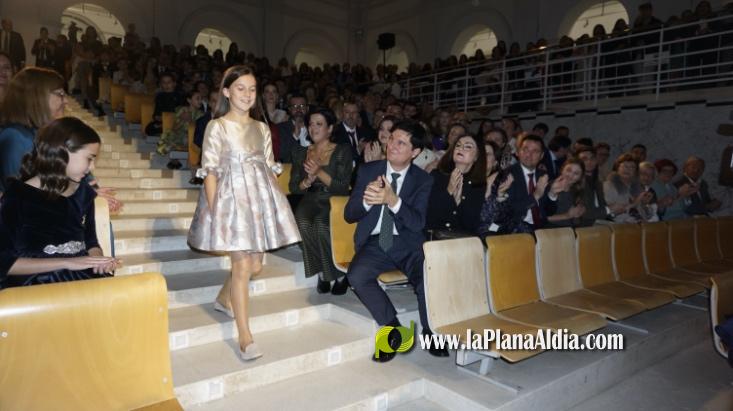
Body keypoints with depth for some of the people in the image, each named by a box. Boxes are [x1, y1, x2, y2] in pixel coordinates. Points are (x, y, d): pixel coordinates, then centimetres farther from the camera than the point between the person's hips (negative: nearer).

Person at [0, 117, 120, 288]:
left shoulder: (84, 192, 12)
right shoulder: (18, 195, -3)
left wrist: (98, 260, -4)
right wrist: (67, 263, -14)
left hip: (83, 278, 5)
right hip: (36, 283, -5)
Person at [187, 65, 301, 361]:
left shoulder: (261, 128, 13)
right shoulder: (217, 127, -2)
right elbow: (210, 171, -6)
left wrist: (277, 202, 7)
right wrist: (213, 211, -13)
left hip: (261, 197, 6)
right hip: (232, 197, -5)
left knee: (255, 264, 11)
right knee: (242, 265, -8)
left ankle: (223, 299, 41)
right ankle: (245, 337, 3)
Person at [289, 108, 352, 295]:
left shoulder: (342, 151, 4)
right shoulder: (300, 152, 16)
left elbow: (343, 186, -7)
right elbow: (294, 187, 11)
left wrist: (320, 173, -18)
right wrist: (308, 180, -9)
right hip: (310, 201, 3)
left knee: (321, 224, -35)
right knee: (302, 223, -32)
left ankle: (339, 273, -12)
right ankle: (322, 272, -11)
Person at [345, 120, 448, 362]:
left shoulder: (424, 180, 2)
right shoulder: (368, 170, 5)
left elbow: (418, 223, -10)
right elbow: (349, 215, 2)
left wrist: (393, 200, -29)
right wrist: (366, 200, -21)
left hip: (408, 244, -1)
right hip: (375, 242, 1)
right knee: (357, 276, -28)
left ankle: (430, 333, 2)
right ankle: (394, 329, -6)